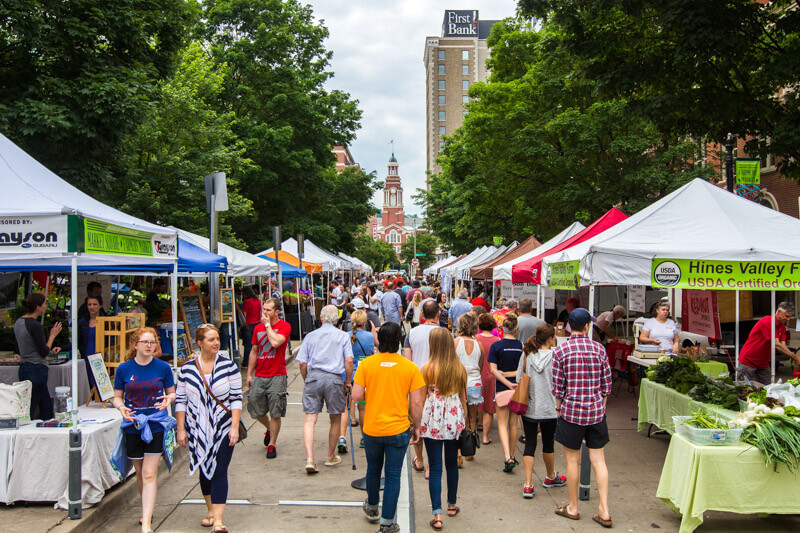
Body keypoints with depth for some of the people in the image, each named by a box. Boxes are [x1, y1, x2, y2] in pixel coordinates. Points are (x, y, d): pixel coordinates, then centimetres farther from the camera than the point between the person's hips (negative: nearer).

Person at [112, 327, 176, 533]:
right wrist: (121, 408, -16)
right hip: (132, 425, 2)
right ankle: (147, 510, 37)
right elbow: (117, 397, 6)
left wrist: (168, 399, -17)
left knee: (150, 474, -9)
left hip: (156, 425, -2)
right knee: (140, 473, 16)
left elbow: (172, 393, 7)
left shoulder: (163, 367, -3)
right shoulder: (124, 369, -1)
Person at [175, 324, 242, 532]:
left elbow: (236, 398, -5)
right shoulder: (187, 370, -1)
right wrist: (181, 429, 1)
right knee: (204, 471, 14)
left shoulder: (228, 366, -5)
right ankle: (210, 510, 34)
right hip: (197, 430, 2)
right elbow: (180, 401, 4)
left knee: (219, 472, -6)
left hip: (223, 430, -2)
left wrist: (235, 427, -11)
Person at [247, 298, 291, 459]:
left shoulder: (284, 326, -5)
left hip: (277, 376, -5)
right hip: (259, 376, 5)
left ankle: (272, 444, 12)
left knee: (275, 413, -2)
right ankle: (269, 429, 38)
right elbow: (254, 352, 17)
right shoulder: (258, 328, 11)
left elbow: (275, 342, -24)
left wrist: (268, 325, -12)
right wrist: (249, 374, 14)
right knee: (255, 411, 9)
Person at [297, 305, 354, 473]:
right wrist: (347, 383, 5)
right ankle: (331, 456, 26)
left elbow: (302, 363, 6)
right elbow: (349, 361, -4)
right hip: (334, 379, -1)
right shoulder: (343, 336, 6)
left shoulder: (310, 336, 10)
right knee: (335, 419, 15)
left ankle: (310, 459, -14)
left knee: (310, 419, -1)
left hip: (313, 377, 1)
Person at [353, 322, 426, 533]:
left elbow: (357, 395, -9)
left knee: (373, 469, 23)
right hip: (398, 430, -1)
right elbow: (417, 402, -7)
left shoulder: (366, 364, -8)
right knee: (393, 475, 8)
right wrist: (416, 428, 5)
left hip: (372, 428, 2)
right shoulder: (410, 367, -9)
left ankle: (372, 508, 43)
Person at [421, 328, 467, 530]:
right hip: (454, 420, 3)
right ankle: (452, 505, 33)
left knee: (435, 467, 1)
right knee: (452, 464, 19)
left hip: (433, 422, -3)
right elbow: (463, 397, 8)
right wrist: (464, 420, 20)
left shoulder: (427, 368, -11)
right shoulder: (460, 368, 0)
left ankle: (437, 514, -1)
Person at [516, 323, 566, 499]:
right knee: (548, 443, 16)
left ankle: (528, 485, -2)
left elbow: (519, 380, 3)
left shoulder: (527, 355, -2)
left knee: (529, 444, 5)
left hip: (529, 407, 2)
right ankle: (550, 477, 37)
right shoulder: (555, 356, -11)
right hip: (549, 408, -2)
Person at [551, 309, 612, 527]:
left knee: (572, 460, 8)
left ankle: (573, 508, 20)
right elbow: (606, 384, 3)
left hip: (571, 411, -2)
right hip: (596, 411, 2)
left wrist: (558, 407, 10)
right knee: (598, 460, 8)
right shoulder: (599, 349, -1)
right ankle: (604, 511, 9)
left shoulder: (561, 351, -8)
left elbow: (558, 387, -6)